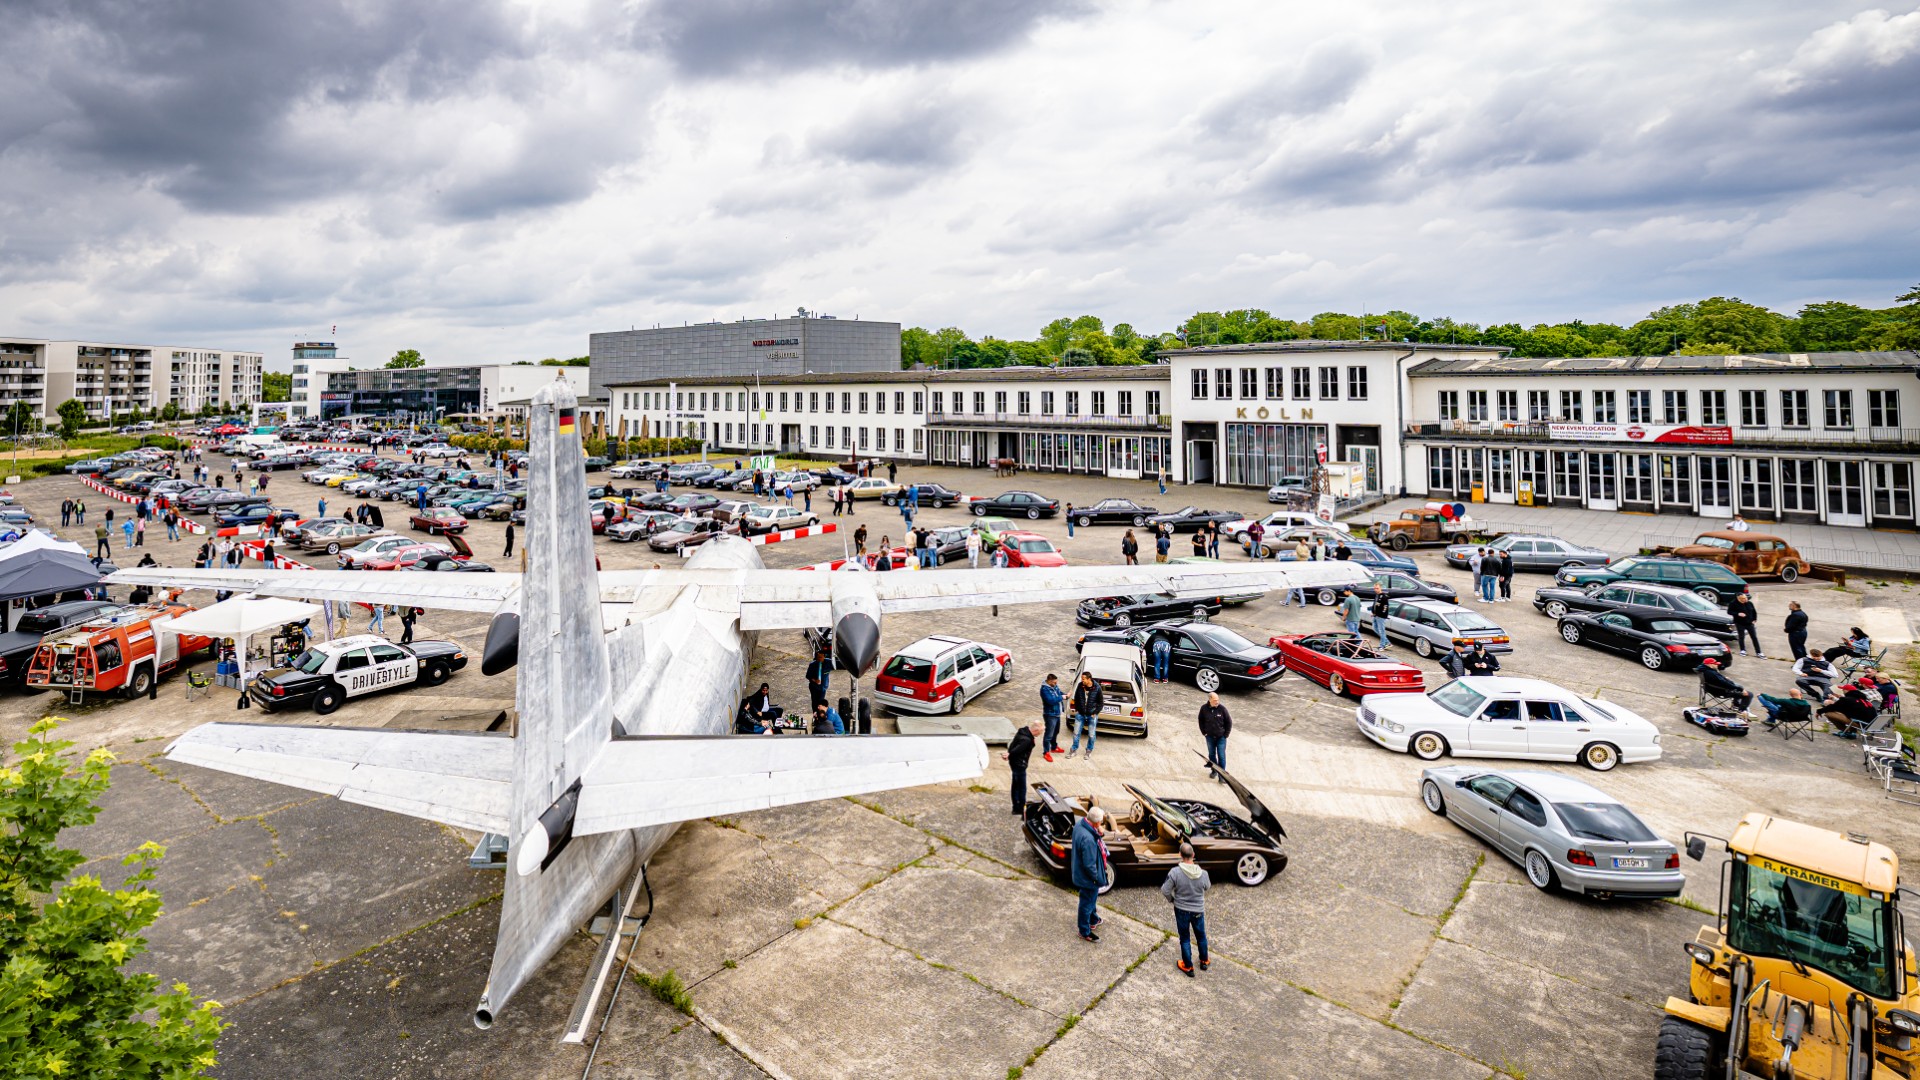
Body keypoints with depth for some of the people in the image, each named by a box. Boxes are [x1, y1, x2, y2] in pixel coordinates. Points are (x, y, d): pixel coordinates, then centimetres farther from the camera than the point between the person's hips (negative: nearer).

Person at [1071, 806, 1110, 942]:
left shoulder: (1079, 824, -12)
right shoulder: (1088, 839, -40)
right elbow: (1089, 865, -29)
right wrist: (1099, 879, -16)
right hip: (1088, 878, -9)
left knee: (1092, 899, 31)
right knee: (1087, 903, 14)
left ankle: (1093, 919, 53)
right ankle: (1085, 931, 35)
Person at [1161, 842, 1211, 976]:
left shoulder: (1175, 872, -28)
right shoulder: (1203, 873, -22)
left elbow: (1165, 891, -19)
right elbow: (1207, 887, 1)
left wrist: (1172, 899, 2)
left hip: (1181, 910, -1)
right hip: (1198, 911, 1)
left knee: (1184, 938, 18)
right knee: (1201, 936, 26)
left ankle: (1188, 967, 31)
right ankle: (1204, 961, 45)